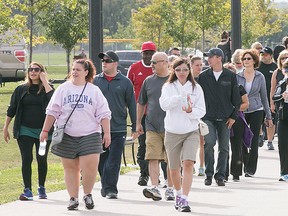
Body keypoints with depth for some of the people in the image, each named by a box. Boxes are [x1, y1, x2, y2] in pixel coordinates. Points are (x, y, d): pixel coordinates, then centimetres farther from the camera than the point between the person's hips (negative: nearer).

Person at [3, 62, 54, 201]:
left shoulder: (47, 88, 3)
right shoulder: (21, 89, 7)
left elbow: (53, 99, -21)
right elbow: (11, 110, 10)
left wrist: (44, 81, -14)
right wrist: (6, 127, 6)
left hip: (43, 130, -1)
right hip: (25, 130, 1)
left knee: (42, 159, 5)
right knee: (26, 159, -5)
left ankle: (41, 188, 20)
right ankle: (27, 190, -4)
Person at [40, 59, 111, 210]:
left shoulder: (94, 91, 7)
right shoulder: (63, 89, 8)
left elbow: (103, 114, 6)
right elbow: (52, 111, 8)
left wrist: (107, 132, -3)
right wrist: (45, 130, 3)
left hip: (89, 135, -1)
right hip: (67, 135, 1)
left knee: (90, 166, -13)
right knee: (70, 168, 5)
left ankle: (87, 194, 9)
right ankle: (73, 198, 14)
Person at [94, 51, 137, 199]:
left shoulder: (125, 82, 4)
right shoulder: (95, 81, 7)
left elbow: (131, 105, 8)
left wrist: (134, 127, 6)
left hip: (118, 128, -2)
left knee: (113, 161, -7)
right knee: (102, 161, 8)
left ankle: (110, 189, -6)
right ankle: (106, 187, 20)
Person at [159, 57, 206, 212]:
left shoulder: (196, 88, 3)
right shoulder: (168, 87, 1)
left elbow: (202, 111, 2)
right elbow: (164, 104, -17)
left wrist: (191, 111, -19)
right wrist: (181, 97, -30)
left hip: (191, 132, -1)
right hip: (172, 132, 1)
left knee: (188, 163, -20)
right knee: (174, 169, 11)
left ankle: (184, 200, -21)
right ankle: (179, 193, 37)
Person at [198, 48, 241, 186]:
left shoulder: (230, 76, 3)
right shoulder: (203, 76, 4)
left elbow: (236, 99, 7)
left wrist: (233, 116, 1)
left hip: (225, 119, 1)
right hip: (208, 118, -1)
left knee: (224, 148, 3)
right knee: (209, 143, -16)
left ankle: (220, 176, 13)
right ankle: (209, 174, -4)